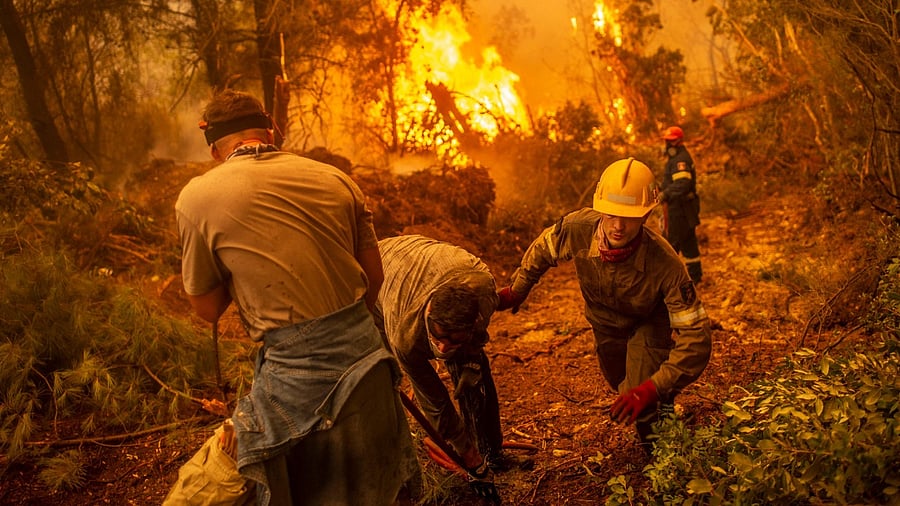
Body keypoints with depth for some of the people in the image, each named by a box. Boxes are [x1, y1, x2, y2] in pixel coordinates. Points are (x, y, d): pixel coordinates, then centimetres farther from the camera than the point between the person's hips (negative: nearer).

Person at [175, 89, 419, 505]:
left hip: (295, 367, -4)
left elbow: (208, 308, 5)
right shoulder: (334, 178, 6)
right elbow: (374, 277, 10)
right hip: (364, 350, 4)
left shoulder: (196, 198, -3)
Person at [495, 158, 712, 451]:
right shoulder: (577, 228, -36)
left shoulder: (665, 264, -44)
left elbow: (696, 337, -40)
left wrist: (652, 388, -49)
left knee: (643, 404, -20)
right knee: (619, 383, 26)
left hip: (649, 321, -4)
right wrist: (515, 292, 1)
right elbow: (542, 250, -11)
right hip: (604, 319, 4)